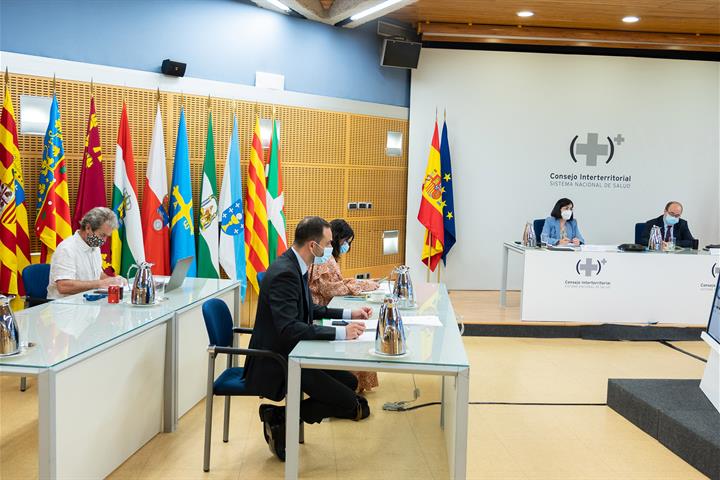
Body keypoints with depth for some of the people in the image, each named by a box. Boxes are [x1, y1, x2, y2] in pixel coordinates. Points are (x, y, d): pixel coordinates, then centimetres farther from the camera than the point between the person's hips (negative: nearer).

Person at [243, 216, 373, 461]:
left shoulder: (295, 266, 6)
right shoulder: (284, 273, -24)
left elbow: (308, 309, 20)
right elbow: (289, 328, -33)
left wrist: (348, 314, 10)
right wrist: (340, 332, -32)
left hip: (289, 354, 10)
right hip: (275, 364, -10)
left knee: (349, 382, 10)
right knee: (348, 404, -10)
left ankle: (279, 417, 7)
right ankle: (279, 418, -1)